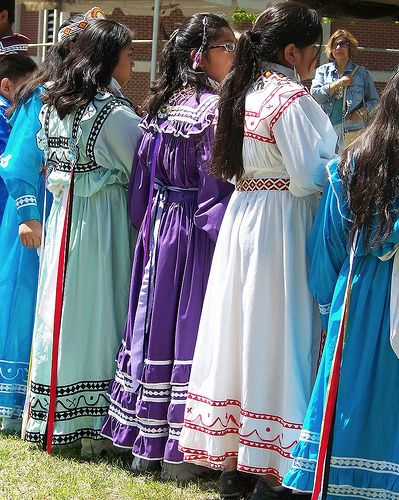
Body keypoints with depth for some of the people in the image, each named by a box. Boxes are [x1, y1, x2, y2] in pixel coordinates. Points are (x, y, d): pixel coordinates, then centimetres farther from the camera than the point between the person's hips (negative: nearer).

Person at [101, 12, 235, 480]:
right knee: (189, 330, -2)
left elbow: (142, 180, 12)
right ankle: (178, 454, 2)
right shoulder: (215, 108, -14)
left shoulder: (160, 106, 8)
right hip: (196, 234, -7)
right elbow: (216, 184, -18)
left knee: (156, 325, 12)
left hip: (157, 230, 8)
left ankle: (144, 443, 20)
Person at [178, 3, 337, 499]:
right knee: (276, 338, -2)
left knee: (239, 329, 12)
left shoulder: (242, 93, 9)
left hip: (241, 218, 8)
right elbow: (309, 177, -19)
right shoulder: (291, 98, -16)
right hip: (281, 227, -8)